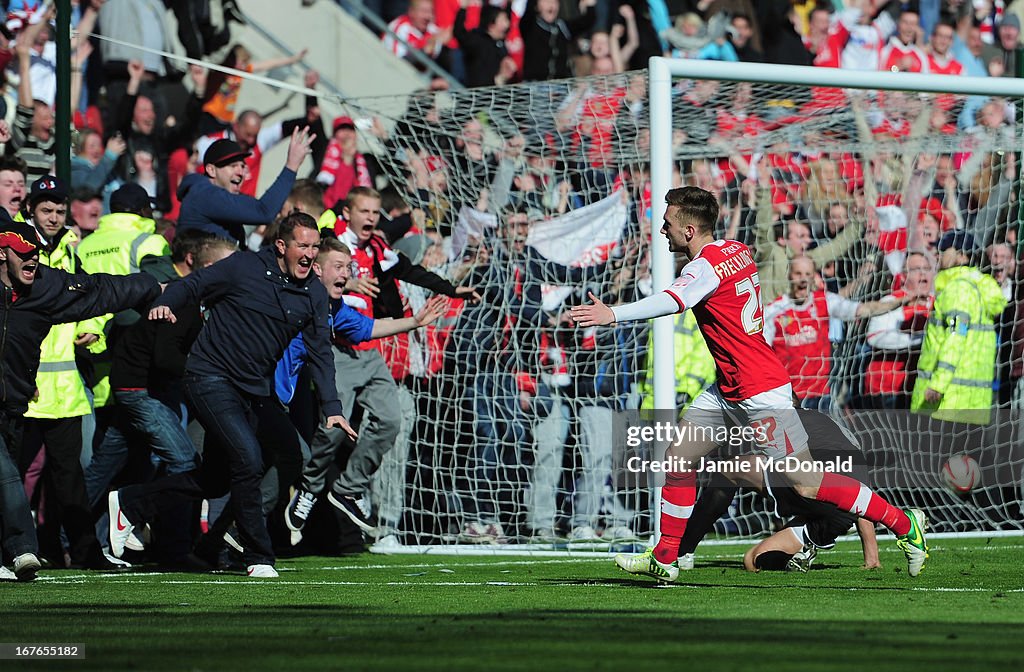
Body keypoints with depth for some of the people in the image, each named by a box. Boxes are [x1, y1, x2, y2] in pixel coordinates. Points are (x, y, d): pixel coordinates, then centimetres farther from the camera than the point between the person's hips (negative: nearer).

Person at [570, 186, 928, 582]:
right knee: (678, 458, 7)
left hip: (761, 394, -10)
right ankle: (665, 560, 13)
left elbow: (675, 301, -40)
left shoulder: (707, 265, -21)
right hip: (728, 392, 10)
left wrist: (614, 314, -50)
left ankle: (904, 524, 4)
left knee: (807, 485, -5)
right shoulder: (737, 251, 5)